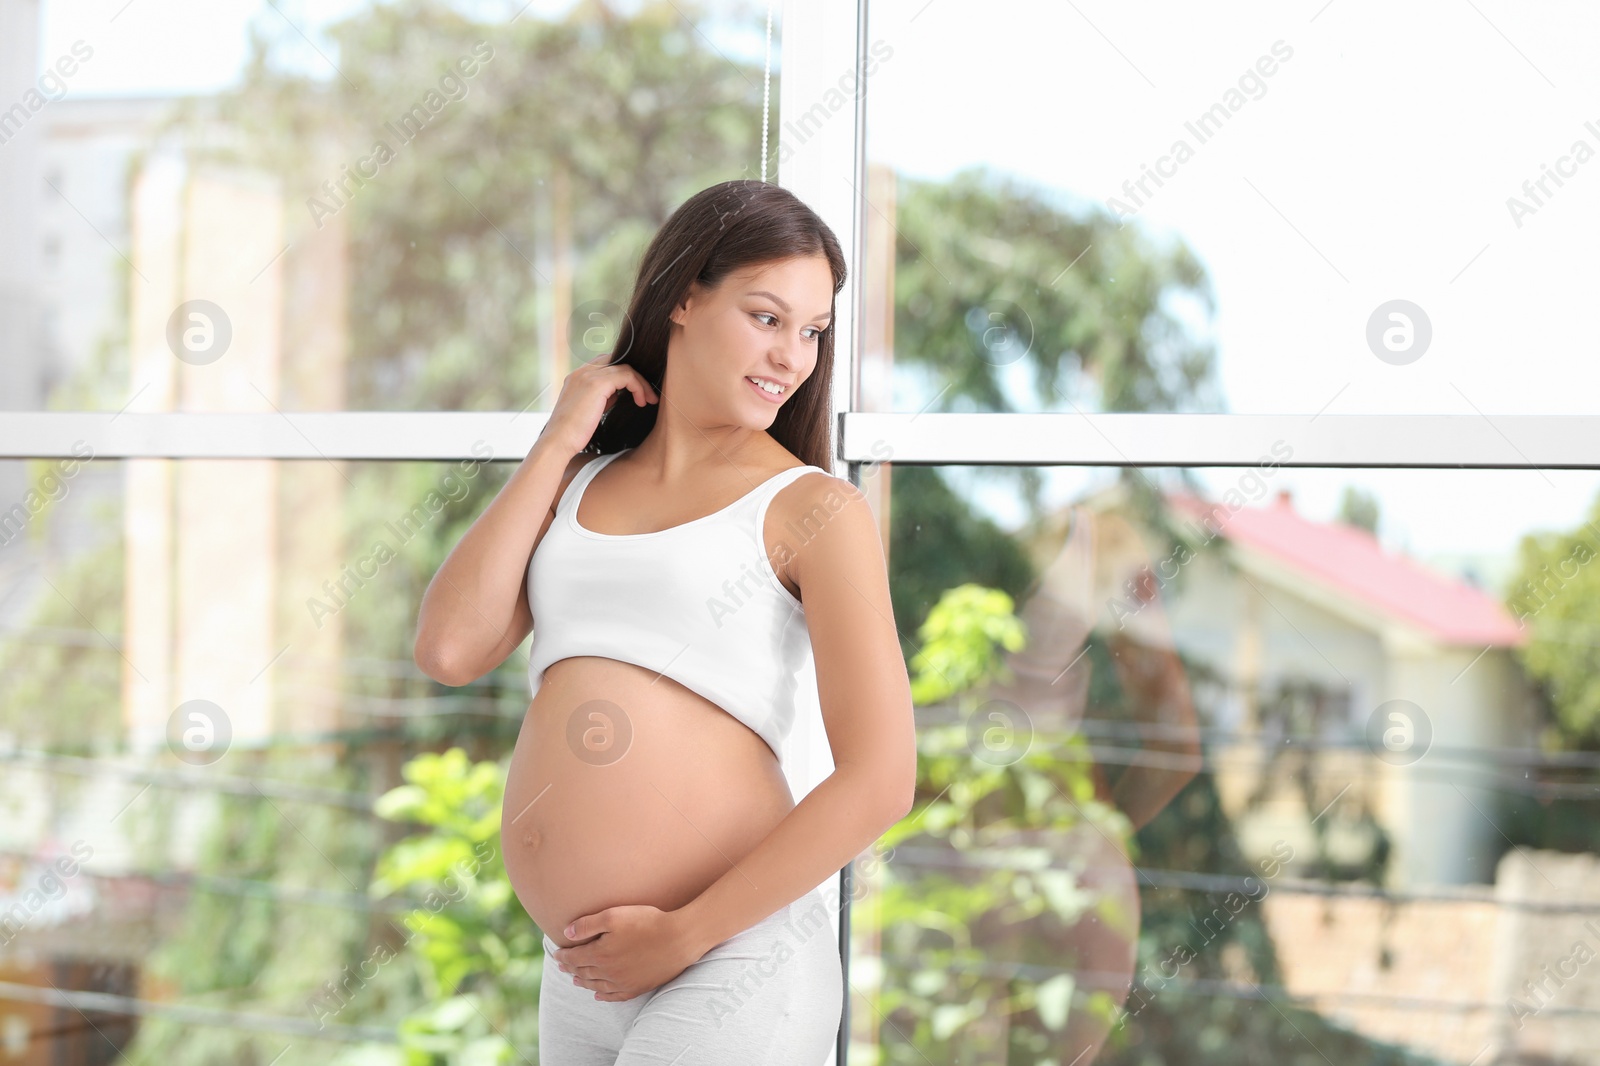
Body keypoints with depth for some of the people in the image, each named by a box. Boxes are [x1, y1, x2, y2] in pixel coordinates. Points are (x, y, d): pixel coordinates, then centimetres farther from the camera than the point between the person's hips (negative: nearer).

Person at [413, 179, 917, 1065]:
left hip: (731, 969, -5)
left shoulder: (811, 508, -3)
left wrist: (682, 935, -10)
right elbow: (450, 649, -2)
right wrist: (558, 444, 3)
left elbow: (879, 780, -10)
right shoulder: (578, 485, 13)